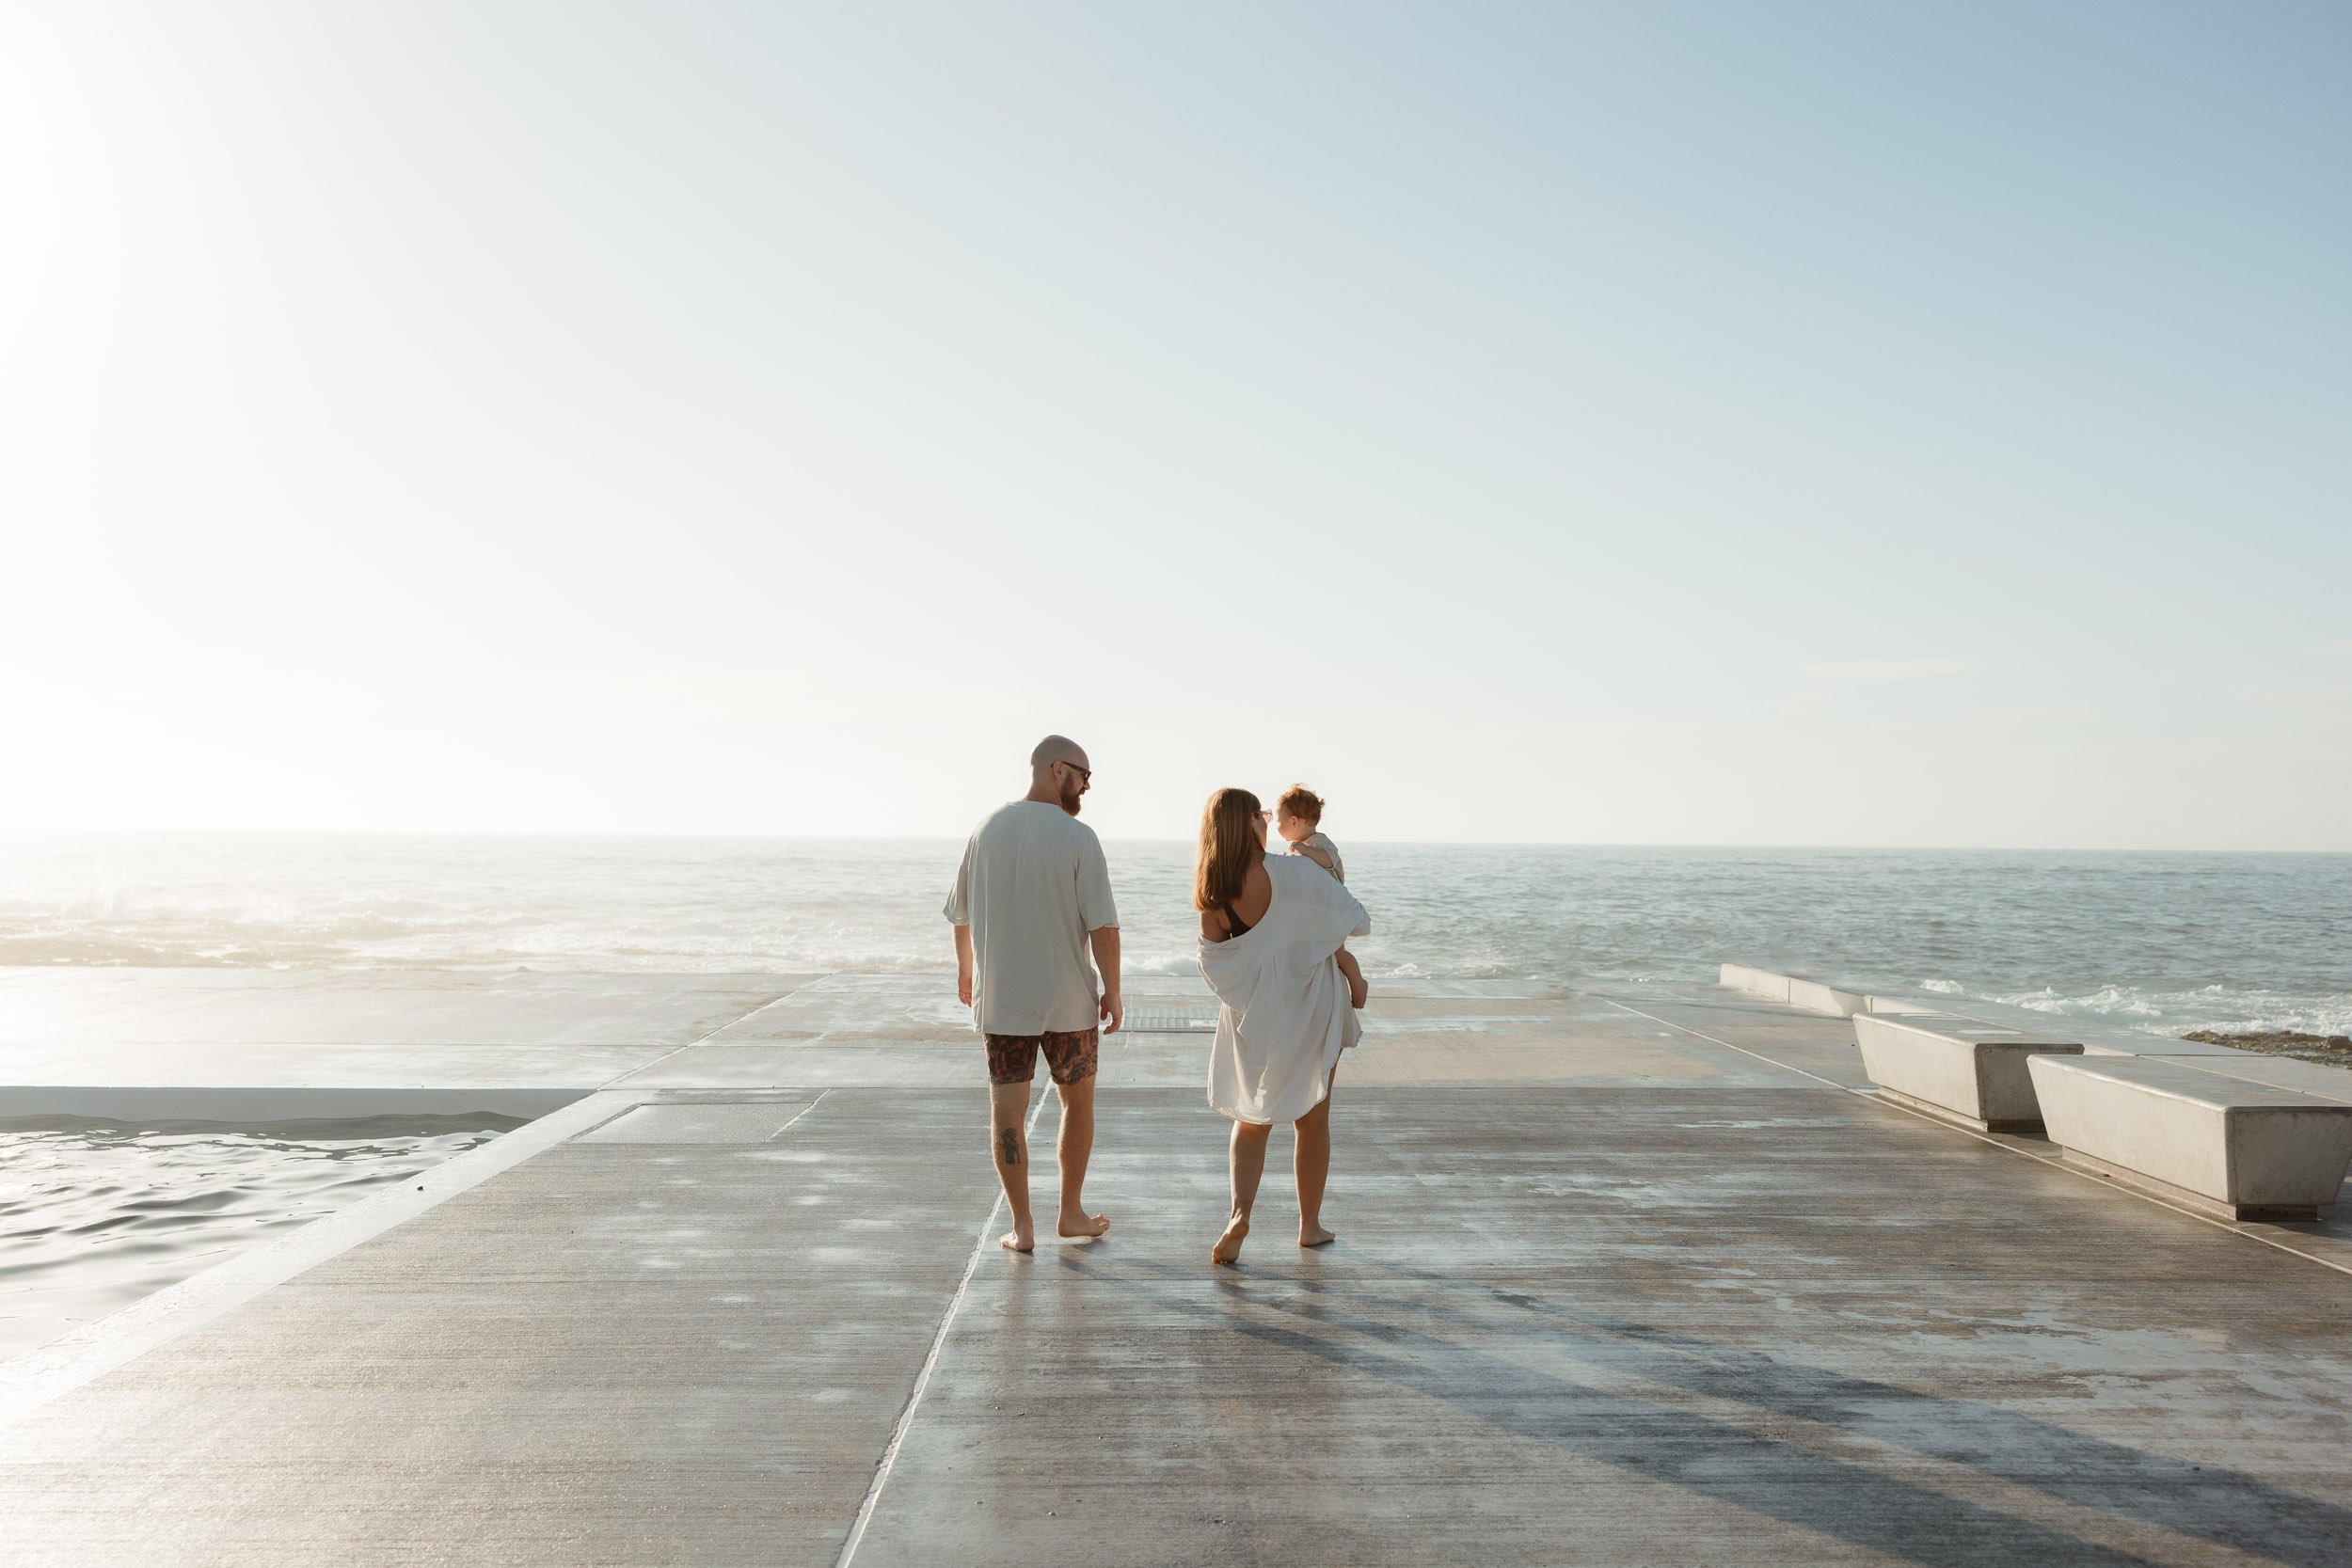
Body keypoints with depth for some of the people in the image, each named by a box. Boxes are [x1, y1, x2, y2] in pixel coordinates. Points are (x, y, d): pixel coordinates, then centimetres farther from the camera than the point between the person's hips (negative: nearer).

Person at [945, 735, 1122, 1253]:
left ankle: (1021, 1226, 8)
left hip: (1000, 998, 3)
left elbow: (960, 912, 12)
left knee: (1007, 1112, 6)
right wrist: (1112, 990, -5)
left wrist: (965, 968, 27)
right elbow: (1102, 923, -15)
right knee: (1078, 1102, 16)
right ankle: (1071, 1213, 23)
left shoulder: (988, 829, 3)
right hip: (1068, 999, -3)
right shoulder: (1078, 837, -11)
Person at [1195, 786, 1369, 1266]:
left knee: (1251, 1120, 16)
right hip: (1308, 1010, -3)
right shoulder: (1294, 871, -19)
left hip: (1250, 1018, 3)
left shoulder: (1211, 894, -8)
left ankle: (1240, 1212, -4)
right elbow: (1357, 920, -12)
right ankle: (1310, 1224, 23)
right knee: (1313, 1119, 14)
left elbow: (1213, 965, 2)